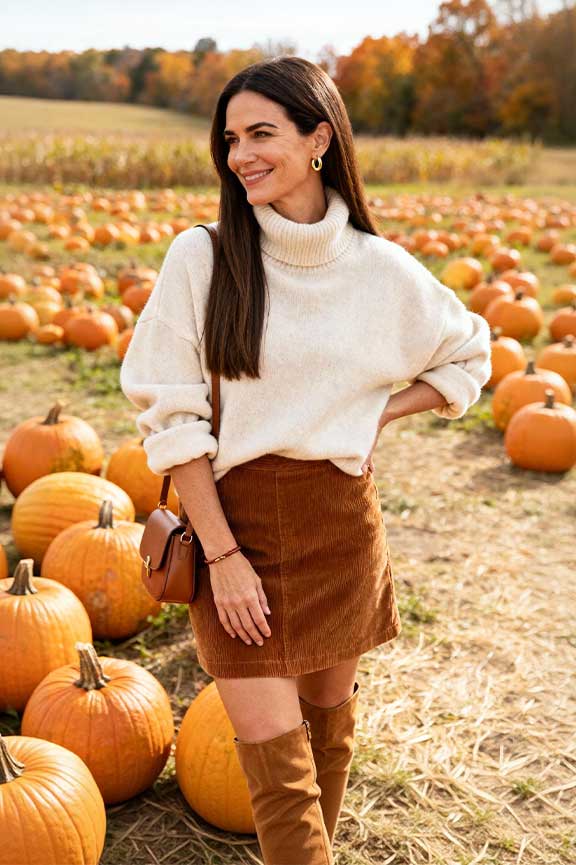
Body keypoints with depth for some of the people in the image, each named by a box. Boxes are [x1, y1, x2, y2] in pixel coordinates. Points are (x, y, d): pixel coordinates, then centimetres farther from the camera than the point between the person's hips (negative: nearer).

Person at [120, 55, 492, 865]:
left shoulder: (381, 267, -2)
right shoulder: (200, 257, -7)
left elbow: (469, 354, 14)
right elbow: (169, 416, -8)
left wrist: (377, 415, -1)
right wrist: (222, 554, -13)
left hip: (342, 519, 2)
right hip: (233, 518, -2)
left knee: (331, 717, 18)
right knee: (274, 761, -1)